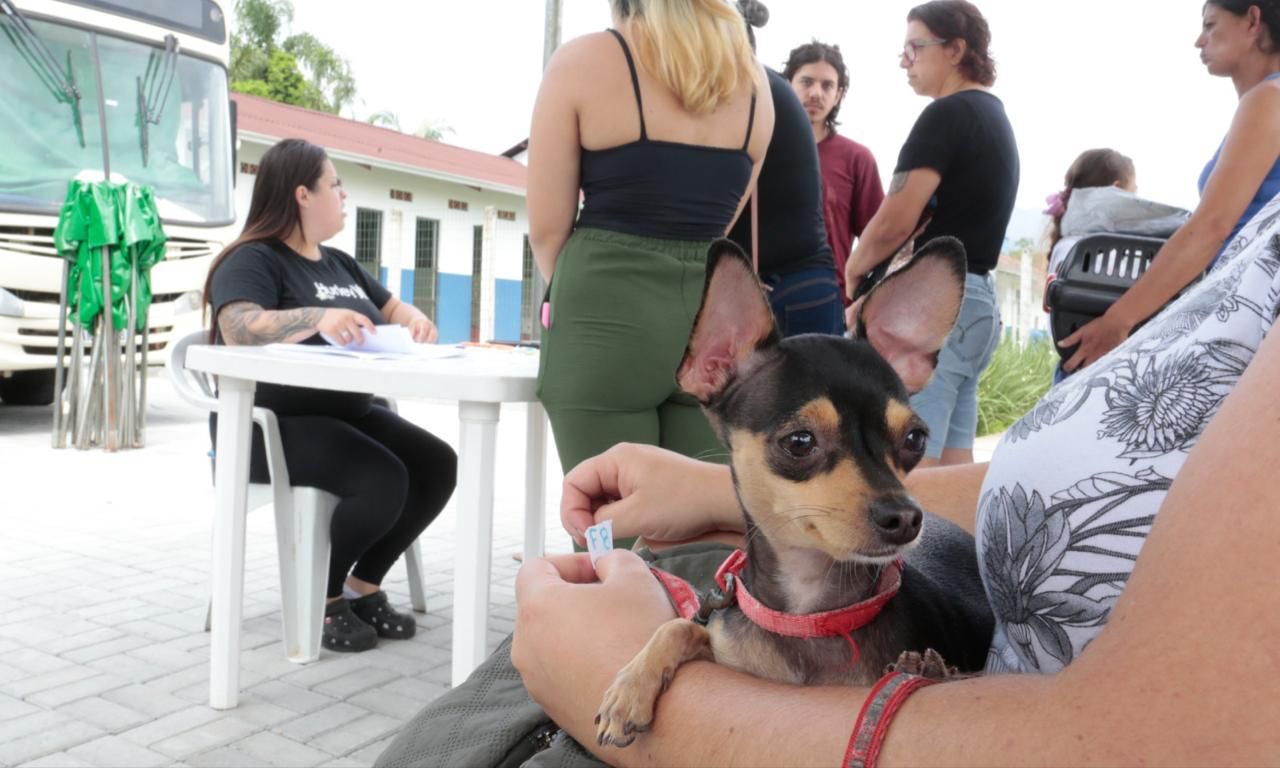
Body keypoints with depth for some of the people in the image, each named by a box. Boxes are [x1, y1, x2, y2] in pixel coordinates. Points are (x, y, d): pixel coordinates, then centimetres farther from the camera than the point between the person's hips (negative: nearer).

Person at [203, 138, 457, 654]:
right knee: (383, 481, -29)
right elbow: (238, 330, -27)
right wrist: (317, 317, -42)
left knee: (437, 465, -12)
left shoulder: (339, 263, 18)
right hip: (272, 423, -8)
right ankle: (324, 595, -4)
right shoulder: (254, 260, -9)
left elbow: (392, 308, 22)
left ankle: (363, 584, 3)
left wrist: (416, 319, -2)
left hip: (344, 413, 8)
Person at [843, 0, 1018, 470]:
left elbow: (894, 222, -18)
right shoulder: (996, 119, 20)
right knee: (952, 464, 10)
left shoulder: (948, 115, -9)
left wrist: (854, 271, 1)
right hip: (975, 299, 10)